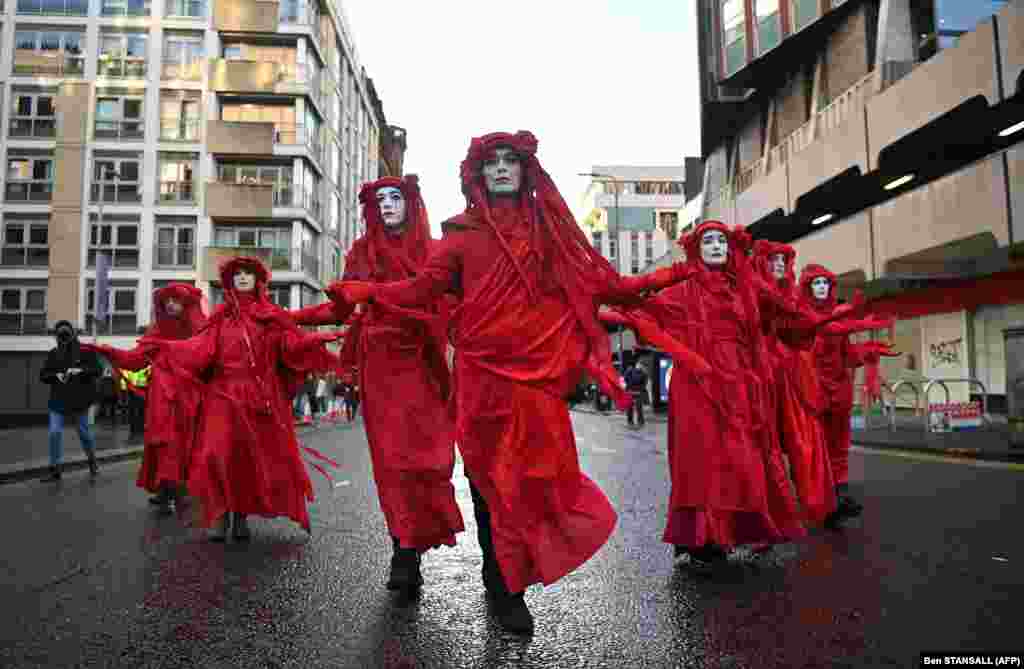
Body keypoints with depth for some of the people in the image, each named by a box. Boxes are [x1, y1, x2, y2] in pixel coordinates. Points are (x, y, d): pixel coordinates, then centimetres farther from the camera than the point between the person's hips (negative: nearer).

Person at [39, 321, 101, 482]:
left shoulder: (85, 351, -3)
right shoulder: (53, 354, 7)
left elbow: (97, 370, -7)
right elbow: (43, 375, 9)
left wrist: (80, 371, -21)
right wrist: (56, 376, -10)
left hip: (80, 400, -3)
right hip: (58, 400, 3)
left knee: (84, 432, 9)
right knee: (55, 433, -3)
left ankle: (92, 461, 32)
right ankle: (55, 469, 6)